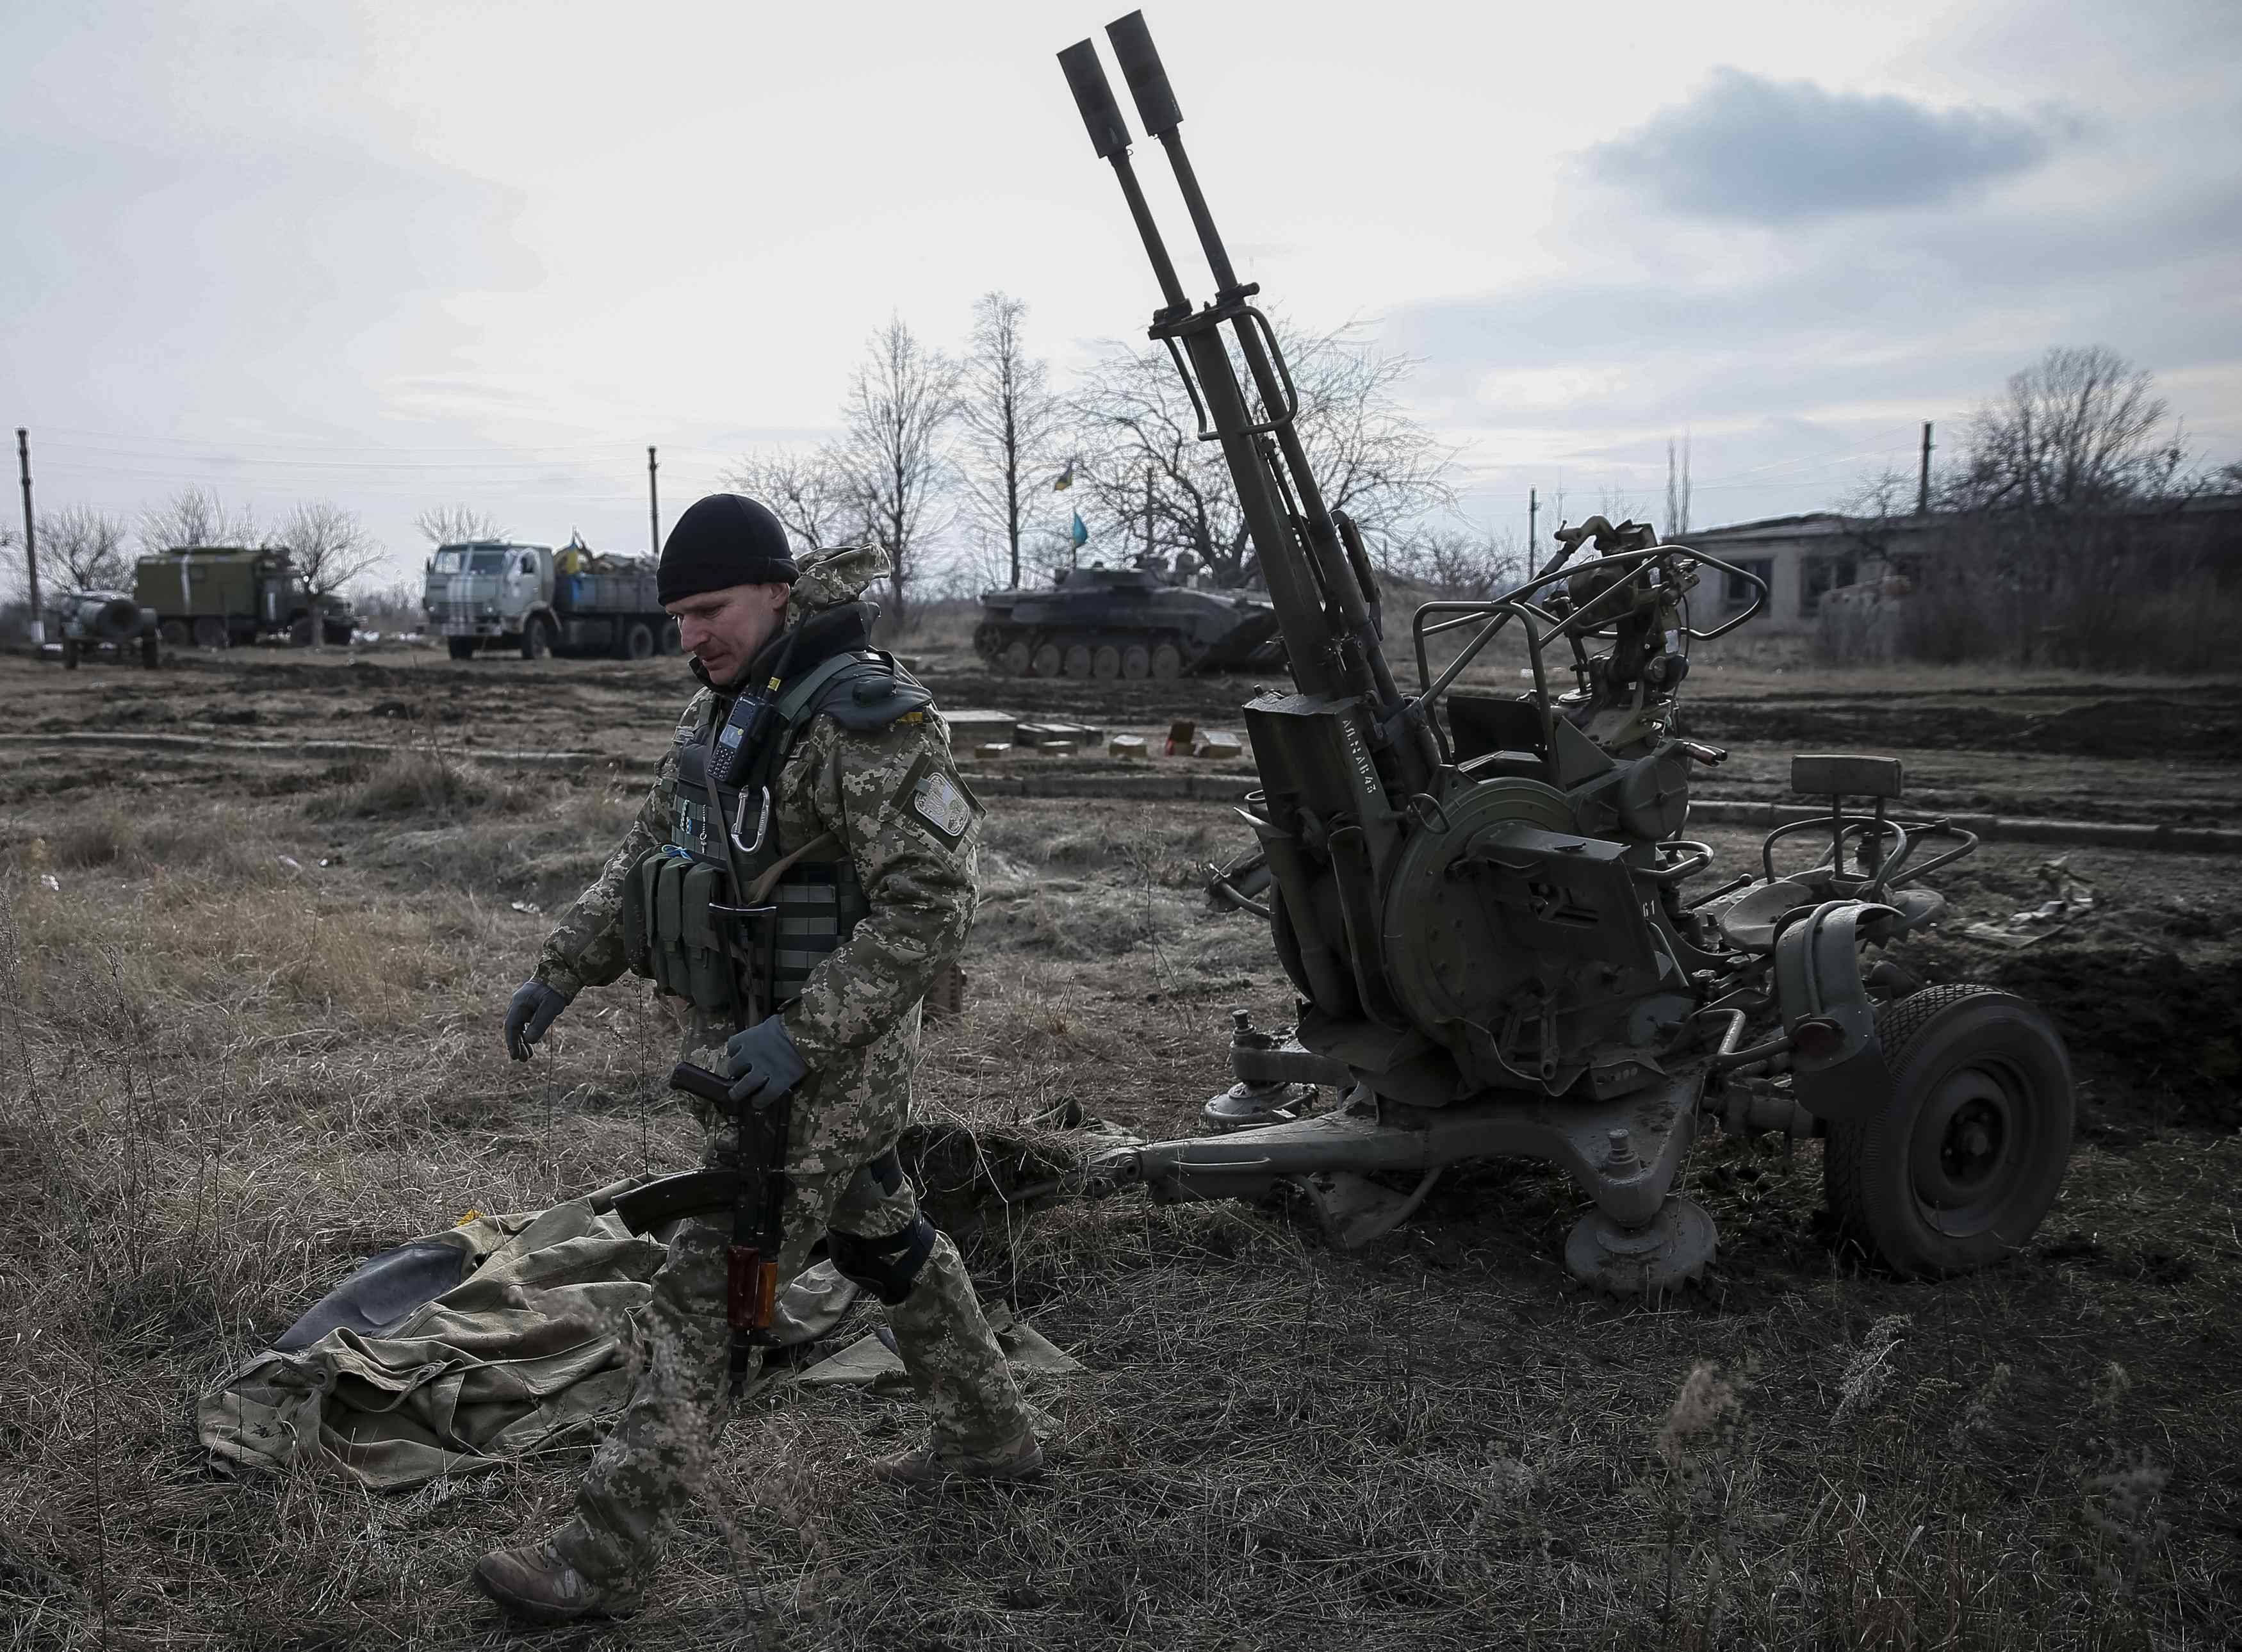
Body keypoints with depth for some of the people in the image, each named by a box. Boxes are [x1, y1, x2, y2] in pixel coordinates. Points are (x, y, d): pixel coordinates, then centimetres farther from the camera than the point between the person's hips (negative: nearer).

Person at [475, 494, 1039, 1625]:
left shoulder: (864, 721, -21)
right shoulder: (721, 709, 7)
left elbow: (929, 906, -25)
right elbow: (651, 851, 17)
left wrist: (803, 1036, -29)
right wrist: (563, 971, 10)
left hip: (826, 1063, -9)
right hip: (748, 1040, 9)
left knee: (704, 1299, -2)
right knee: (886, 1243, 22)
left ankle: (600, 1562, 10)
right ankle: (988, 1436, 41)